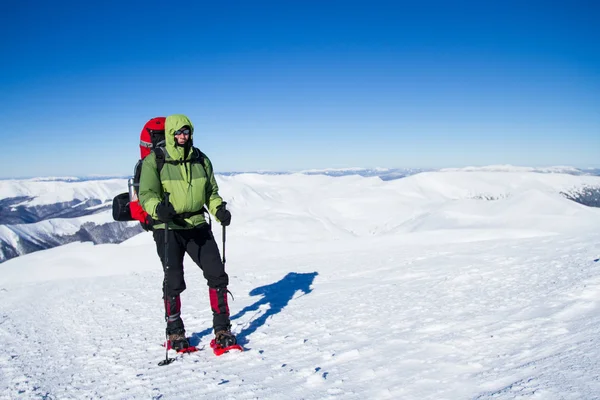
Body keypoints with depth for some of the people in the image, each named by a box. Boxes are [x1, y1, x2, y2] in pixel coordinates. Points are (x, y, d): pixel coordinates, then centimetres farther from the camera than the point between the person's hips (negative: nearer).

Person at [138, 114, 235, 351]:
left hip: (197, 226, 3)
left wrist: (219, 210, -3)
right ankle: (175, 333, 20)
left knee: (217, 274, -3)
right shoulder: (154, 161, -3)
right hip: (168, 229, -3)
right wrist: (158, 208, -31)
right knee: (174, 281, -2)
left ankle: (222, 330, 10)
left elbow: (211, 192, 16)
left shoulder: (201, 160, 8)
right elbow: (146, 194, -10)